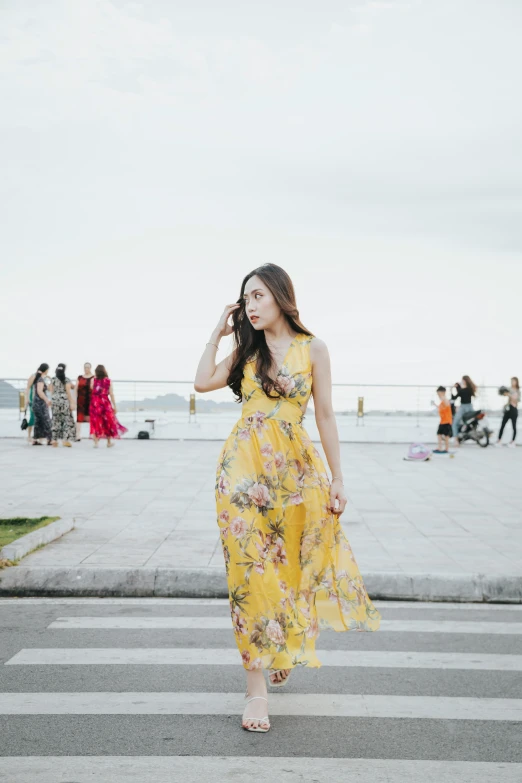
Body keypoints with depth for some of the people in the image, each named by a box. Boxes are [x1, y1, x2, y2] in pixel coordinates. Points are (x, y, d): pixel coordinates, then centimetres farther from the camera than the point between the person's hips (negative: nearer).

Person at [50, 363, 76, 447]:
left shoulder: (53, 380, 6)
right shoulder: (66, 380, -6)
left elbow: (51, 392, 9)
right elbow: (68, 392, -9)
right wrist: (72, 403, -6)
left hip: (55, 401, 4)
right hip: (64, 400, -4)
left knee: (56, 420, 10)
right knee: (67, 420, 1)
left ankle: (54, 439, 9)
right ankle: (66, 439, -7)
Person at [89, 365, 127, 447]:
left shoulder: (93, 380, -4)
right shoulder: (108, 380, -3)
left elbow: (91, 389, 7)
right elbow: (111, 394, -3)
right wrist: (114, 406, 2)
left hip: (95, 403, 0)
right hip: (105, 403, 1)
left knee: (96, 422, 5)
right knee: (108, 422, 14)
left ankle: (96, 443, 1)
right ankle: (109, 442, 23)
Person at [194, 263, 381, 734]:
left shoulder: (312, 349, 1)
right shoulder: (247, 350, 10)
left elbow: (325, 416, 1)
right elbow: (202, 382, -2)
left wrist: (337, 479, 0)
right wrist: (218, 332, 6)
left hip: (295, 468, -1)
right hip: (243, 468, 1)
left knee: (292, 566, 9)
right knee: (251, 572, -2)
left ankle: (285, 651, 38)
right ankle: (257, 686, 1)